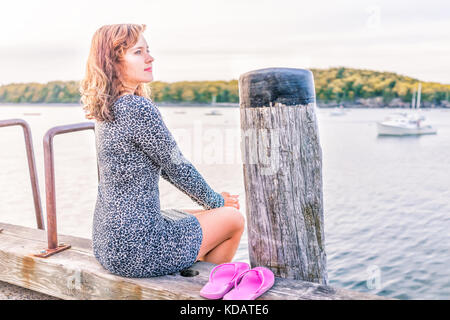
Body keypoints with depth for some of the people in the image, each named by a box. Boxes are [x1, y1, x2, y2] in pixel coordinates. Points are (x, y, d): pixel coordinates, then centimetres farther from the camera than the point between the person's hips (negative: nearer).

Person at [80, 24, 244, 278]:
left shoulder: (107, 109, 7)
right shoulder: (139, 108, -22)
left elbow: (164, 166, 13)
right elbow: (177, 168, -14)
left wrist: (212, 198, 16)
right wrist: (216, 202, 5)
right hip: (139, 249, -9)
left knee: (202, 217, 27)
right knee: (233, 217, 10)